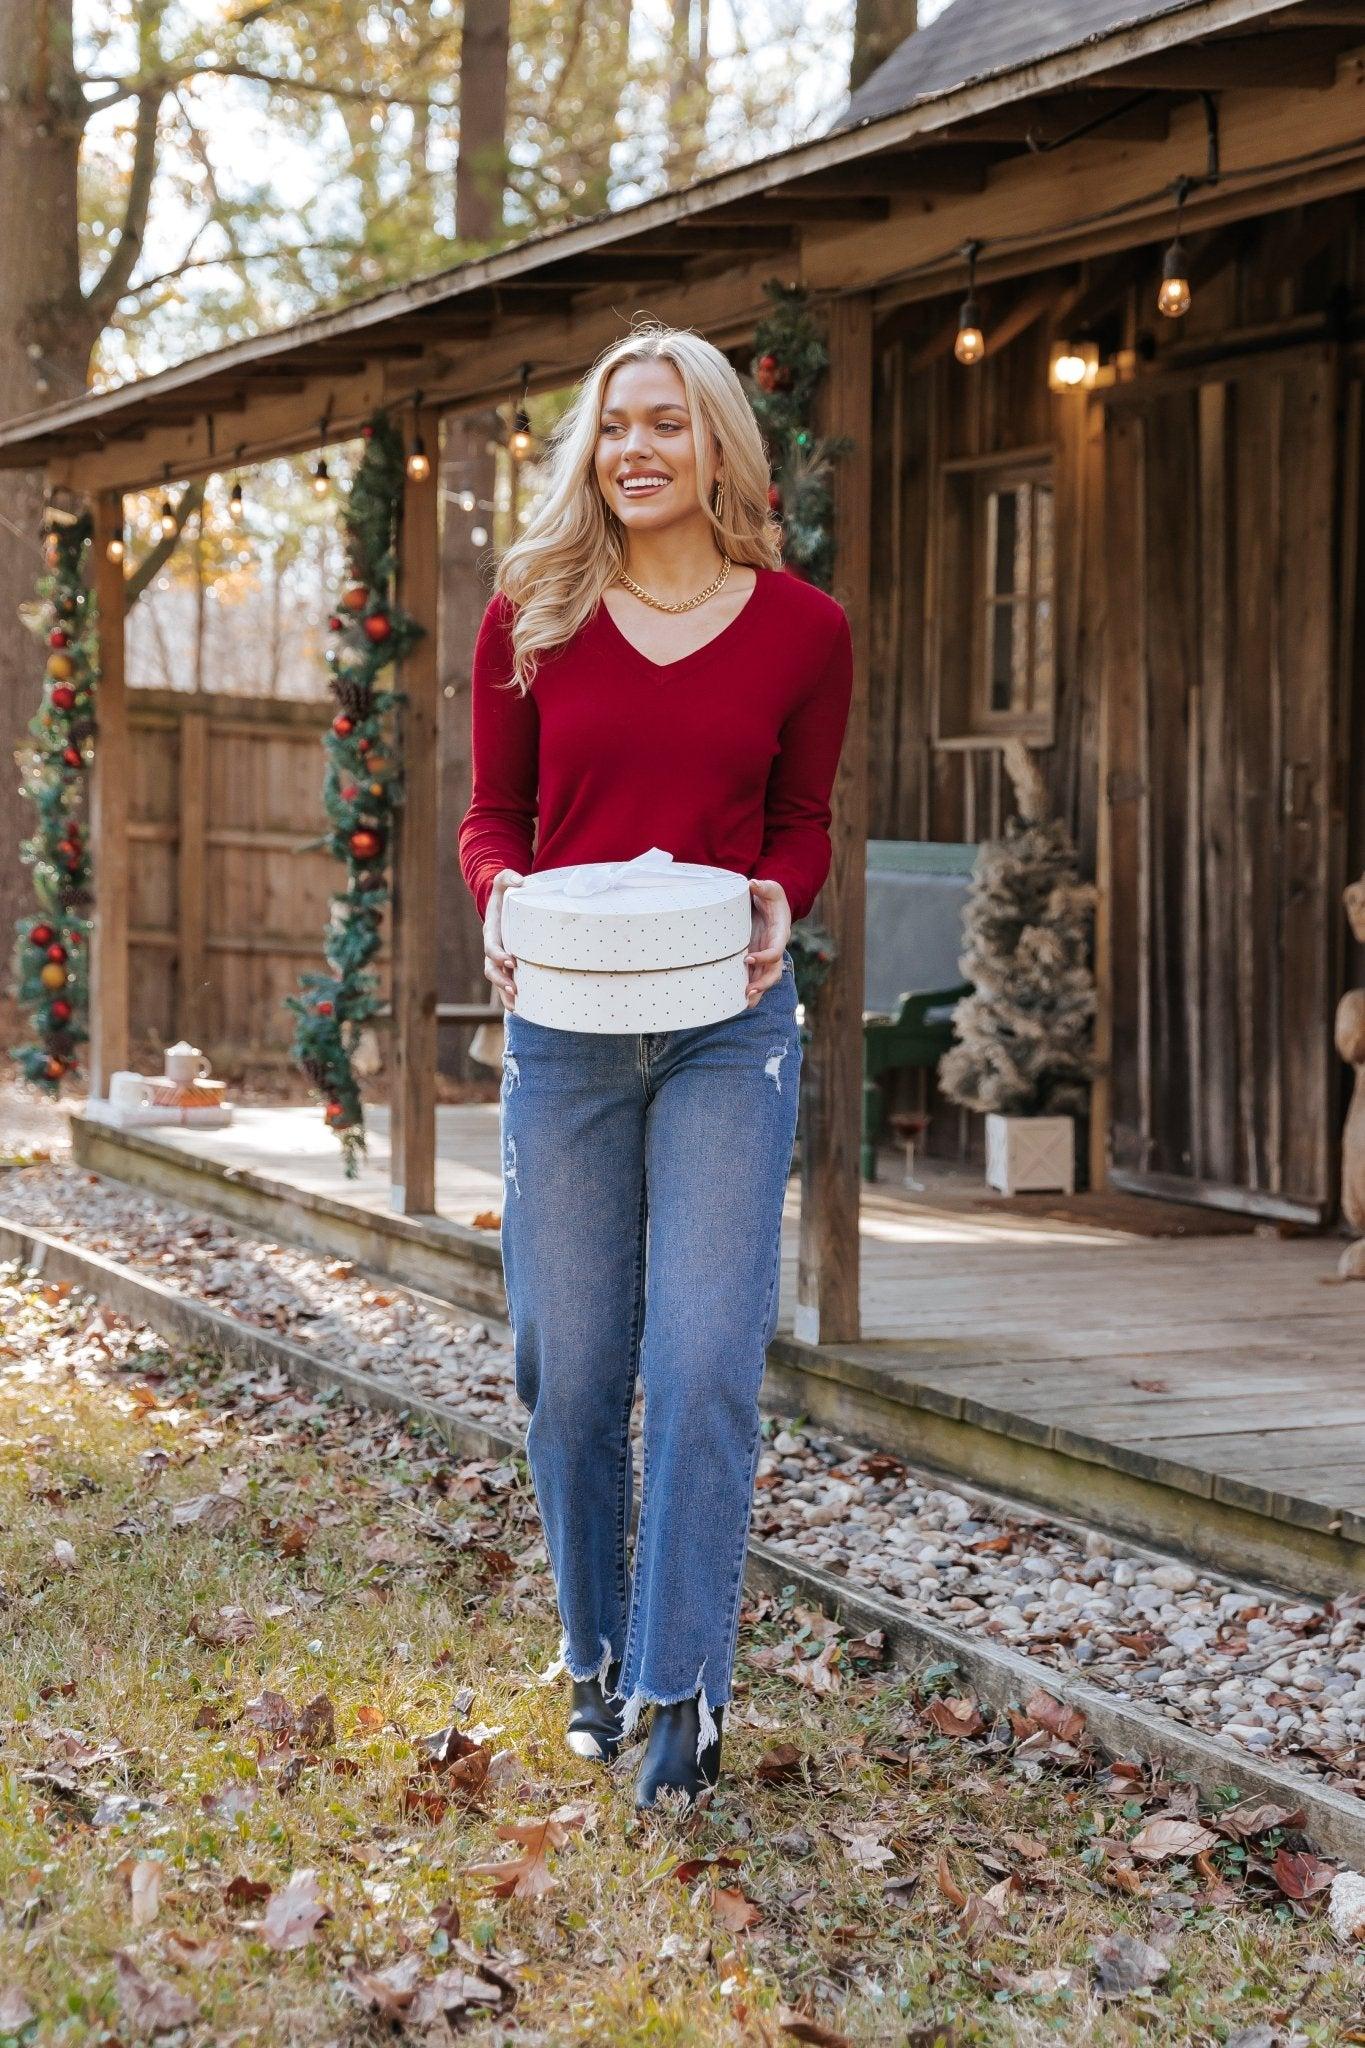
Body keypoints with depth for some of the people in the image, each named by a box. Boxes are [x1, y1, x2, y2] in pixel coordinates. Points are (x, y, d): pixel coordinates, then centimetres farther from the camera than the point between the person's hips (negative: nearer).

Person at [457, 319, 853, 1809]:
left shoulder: (801, 628, 2)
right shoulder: (531, 616, 3)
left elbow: (801, 823, 11)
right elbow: (492, 812, 9)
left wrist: (776, 903, -10)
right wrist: (498, 895, -12)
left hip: (728, 1027, -1)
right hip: (563, 1023, 1)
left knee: (705, 1356, -8)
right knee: (569, 1364, 7)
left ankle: (679, 1684, 1)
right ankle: (594, 1654, 26)